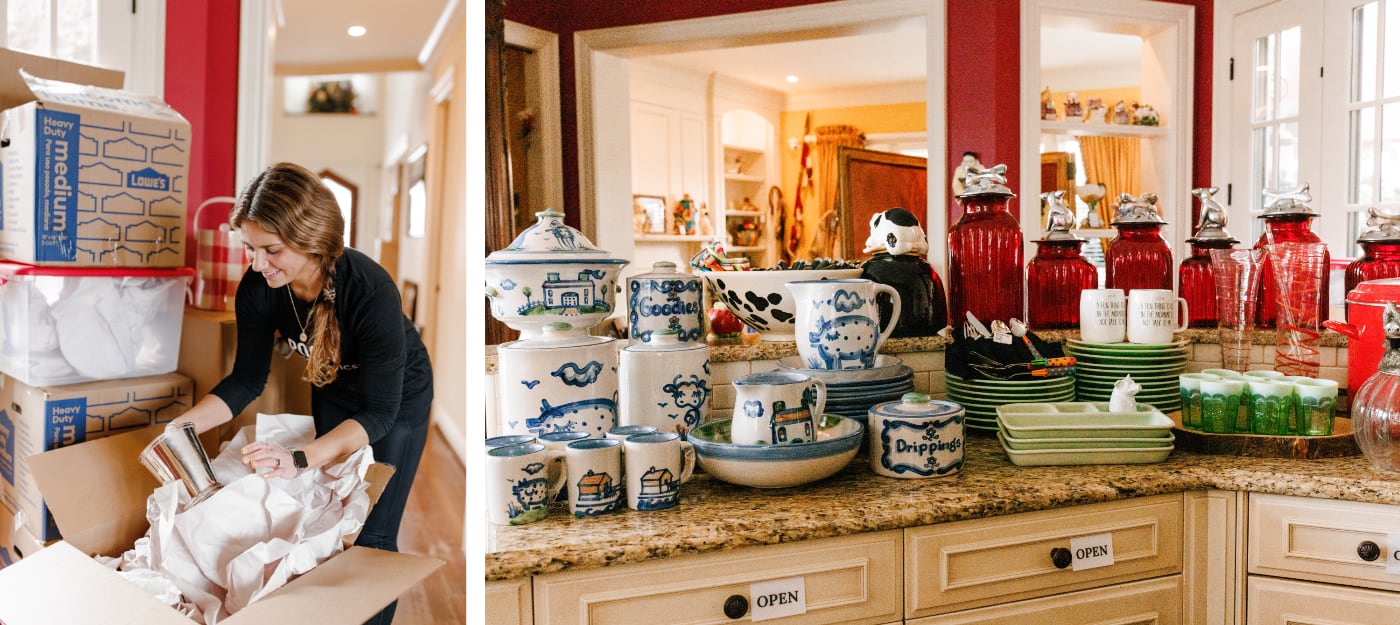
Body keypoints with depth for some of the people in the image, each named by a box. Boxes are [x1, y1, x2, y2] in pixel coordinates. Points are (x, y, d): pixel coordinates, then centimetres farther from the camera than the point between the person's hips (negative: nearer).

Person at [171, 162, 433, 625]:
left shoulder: (370, 290, -40)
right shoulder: (258, 288, -24)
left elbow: (378, 412, -36)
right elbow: (247, 379, -10)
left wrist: (300, 460, -49)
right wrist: (183, 426, -26)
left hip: (399, 396, -5)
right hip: (333, 390, 5)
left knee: (372, 533, -3)